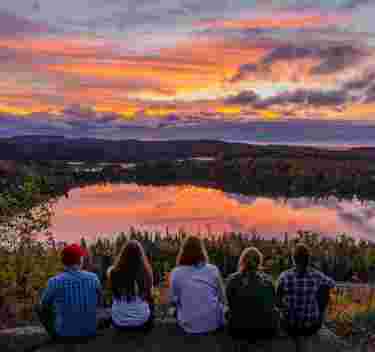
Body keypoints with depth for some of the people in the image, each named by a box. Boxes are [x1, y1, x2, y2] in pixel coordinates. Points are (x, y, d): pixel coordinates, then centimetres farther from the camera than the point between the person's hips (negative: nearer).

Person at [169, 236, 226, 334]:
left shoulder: (176, 273, -10)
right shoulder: (213, 270, -6)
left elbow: (173, 300, 1)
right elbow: (222, 299, 4)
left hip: (189, 326, 0)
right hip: (214, 324, 1)